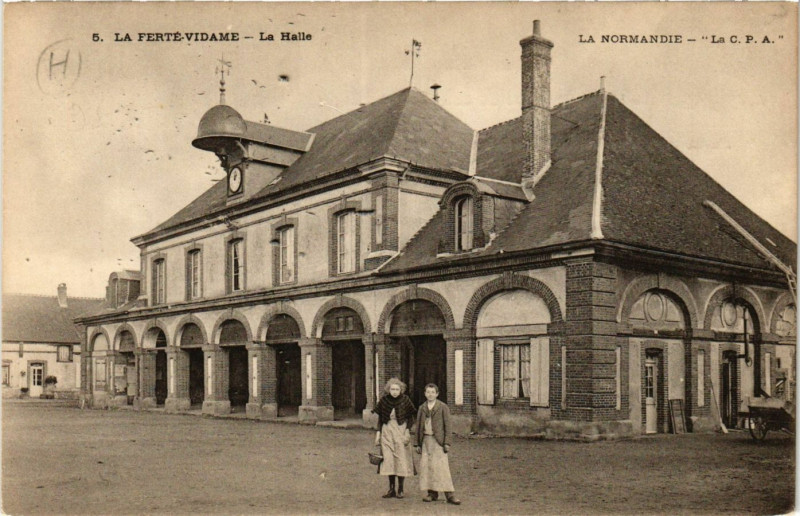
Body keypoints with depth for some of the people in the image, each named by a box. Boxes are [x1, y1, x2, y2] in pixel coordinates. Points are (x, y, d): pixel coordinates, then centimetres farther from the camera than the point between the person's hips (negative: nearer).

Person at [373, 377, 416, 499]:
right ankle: (391, 488, 11)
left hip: (401, 431, -2)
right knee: (388, 460, 2)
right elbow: (380, 418, 8)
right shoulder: (384, 400, 1)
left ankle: (400, 489, 9)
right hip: (387, 432, 2)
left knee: (401, 460, -2)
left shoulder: (405, 400, -4)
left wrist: (407, 432, -11)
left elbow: (410, 418, -1)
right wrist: (378, 433, 4)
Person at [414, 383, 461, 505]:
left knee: (442, 466, -8)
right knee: (426, 466, 1)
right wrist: (417, 443, 10)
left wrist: (447, 443, -7)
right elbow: (418, 426, 14)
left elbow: (447, 425, -1)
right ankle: (432, 493, 11)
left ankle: (450, 495, -6)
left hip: (438, 440, -4)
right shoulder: (422, 408, 12)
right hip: (425, 440, 4)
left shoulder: (443, 407, 1)